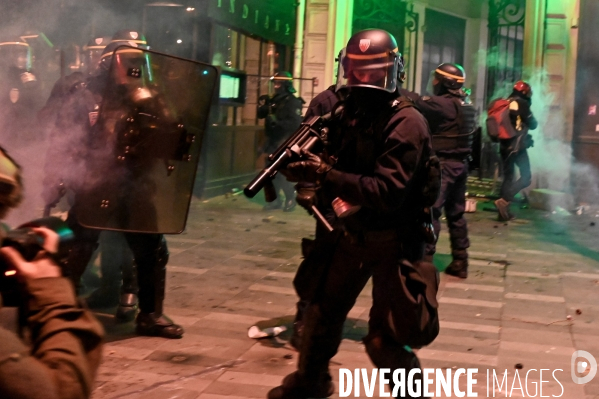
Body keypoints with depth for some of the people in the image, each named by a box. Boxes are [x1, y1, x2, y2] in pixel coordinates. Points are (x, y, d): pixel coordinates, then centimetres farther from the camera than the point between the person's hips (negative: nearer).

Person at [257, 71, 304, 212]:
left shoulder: (293, 102, -11)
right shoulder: (274, 100, 14)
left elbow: (295, 124, -22)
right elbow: (261, 115, 16)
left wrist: (276, 121, -26)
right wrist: (262, 106, -5)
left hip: (285, 143, -8)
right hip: (273, 142, 8)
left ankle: (290, 199, 3)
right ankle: (275, 200, 17)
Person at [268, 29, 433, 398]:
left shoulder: (407, 123, -19)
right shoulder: (351, 112, 5)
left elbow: (388, 192, -29)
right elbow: (342, 167, 9)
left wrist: (326, 175, -33)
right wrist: (308, 167, -13)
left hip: (391, 240, -7)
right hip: (351, 232, 7)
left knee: (383, 338, -3)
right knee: (322, 310, 18)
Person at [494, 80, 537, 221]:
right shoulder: (522, 104, -7)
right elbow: (533, 124, -1)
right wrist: (533, 120, 18)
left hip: (504, 146, 7)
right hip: (517, 146, -7)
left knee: (508, 177, 13)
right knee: (526, 178, -3)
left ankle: (504, 212, 11)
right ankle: (504, 201, -18)